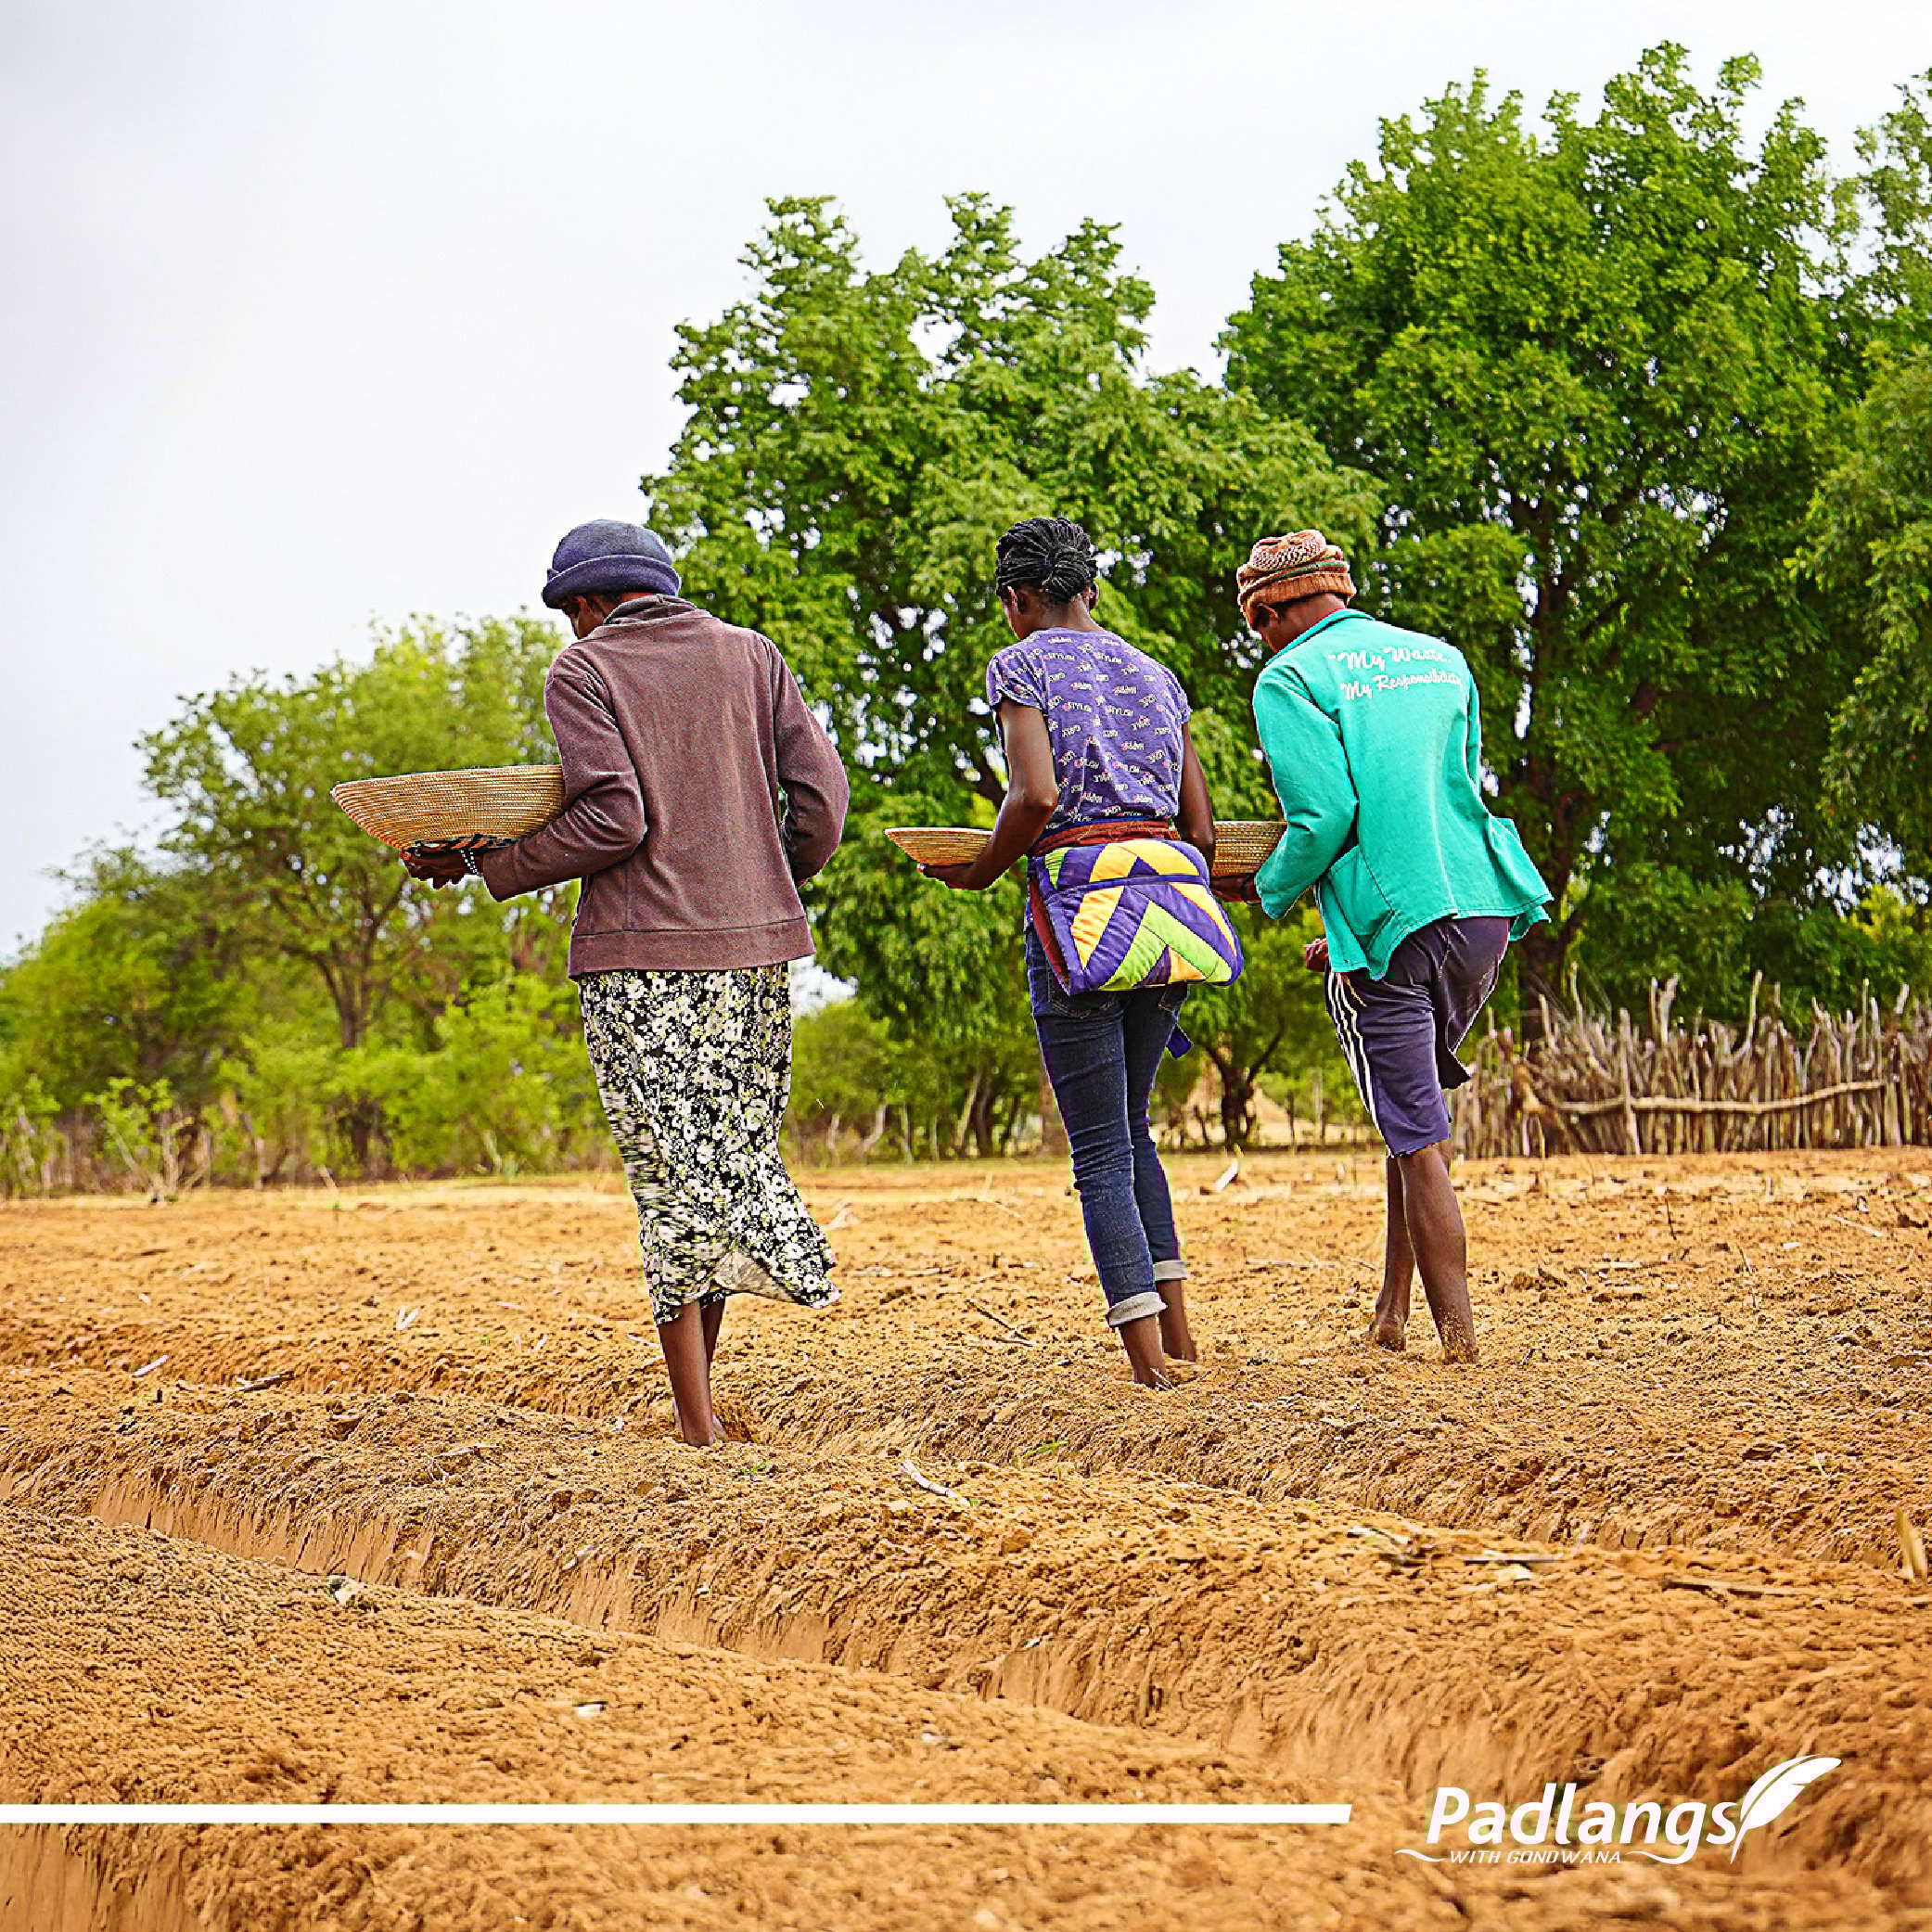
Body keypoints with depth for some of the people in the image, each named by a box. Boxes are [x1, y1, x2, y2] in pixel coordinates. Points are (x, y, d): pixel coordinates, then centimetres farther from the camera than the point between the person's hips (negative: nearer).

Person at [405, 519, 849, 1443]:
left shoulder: (583, 669, -1)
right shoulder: (751, 656, 11)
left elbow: (613, 818, -14)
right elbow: (819, 792, 4)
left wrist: (490, 866, -4)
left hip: (642, 951, -4)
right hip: (756, 945, 4)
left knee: (672, 1175, -1)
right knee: (736, 1148, 12)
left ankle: (696, 1417, -4)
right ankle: (698, 1387, 12)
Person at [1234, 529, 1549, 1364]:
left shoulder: (1289, 679, -2)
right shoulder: (1441, 659, 18)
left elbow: (1324, 815, -15)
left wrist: (1271, 891, 5)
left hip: (1391, 926, -6)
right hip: (1484, 909, 6)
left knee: (1420, 1146, -1)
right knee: (1417, 1117, 21)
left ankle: (1459, 1341, -1)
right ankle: (1392, 1312, 22)